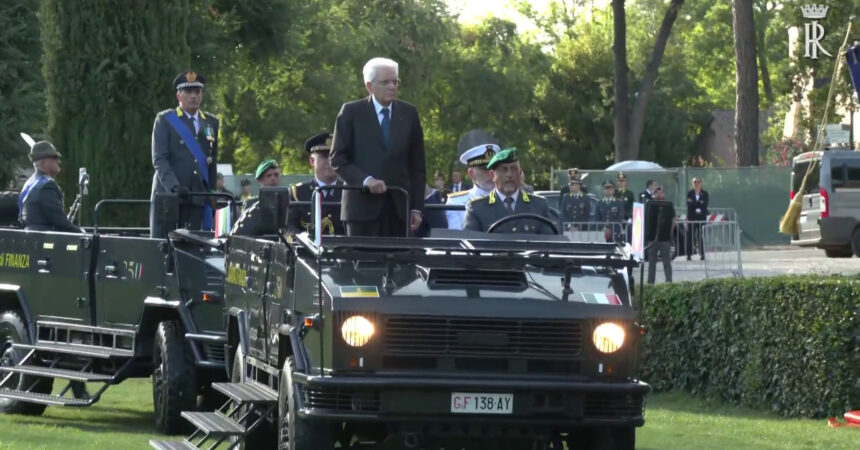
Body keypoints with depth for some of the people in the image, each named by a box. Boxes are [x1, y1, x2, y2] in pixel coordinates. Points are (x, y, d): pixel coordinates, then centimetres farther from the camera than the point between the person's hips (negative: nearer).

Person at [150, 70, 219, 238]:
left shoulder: (211, 122, 17)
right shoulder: (165, 120, 4)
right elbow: (159, 159, -6)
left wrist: (212, 196, 13)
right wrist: (174, 187, -20)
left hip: (198, 198, 3)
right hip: (167, 194, -3)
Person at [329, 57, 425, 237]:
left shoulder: (409, 113, 11)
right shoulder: (351, 112, 3)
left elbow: (417, 165, 12)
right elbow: (338, 159, 1)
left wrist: (417, 207, 5)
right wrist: (365, 179, -15)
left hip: (399, 207, 2)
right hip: (363, 206, -2)